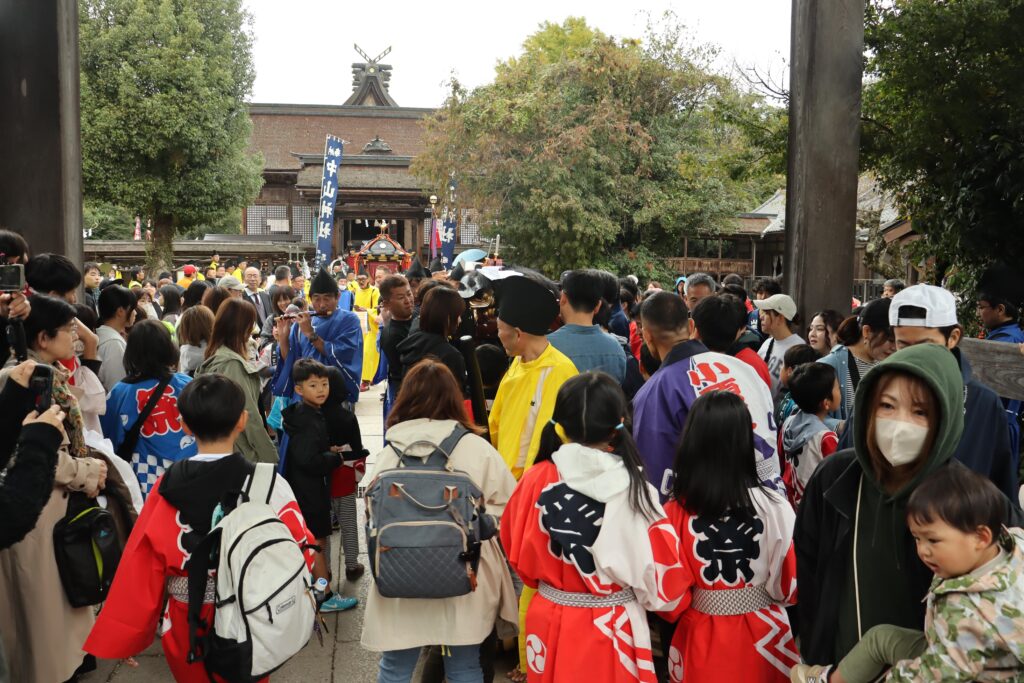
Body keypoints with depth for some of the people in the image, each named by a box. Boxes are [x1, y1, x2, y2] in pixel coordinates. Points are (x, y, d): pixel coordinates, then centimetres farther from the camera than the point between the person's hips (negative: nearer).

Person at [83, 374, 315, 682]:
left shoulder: (166, 489, -14)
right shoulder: (271, 485, -17)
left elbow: (139, 568, -9)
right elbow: (300, 552, -9)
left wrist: (125, 636, 4)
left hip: (185, 629, 1)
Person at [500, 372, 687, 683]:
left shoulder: (537, 480, -12)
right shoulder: (634, 486, -18)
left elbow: (520, 554, 1)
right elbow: (661, 565, -12)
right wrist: (669, 600, 10)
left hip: (549, 623, 2)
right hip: (612, 629, -2)